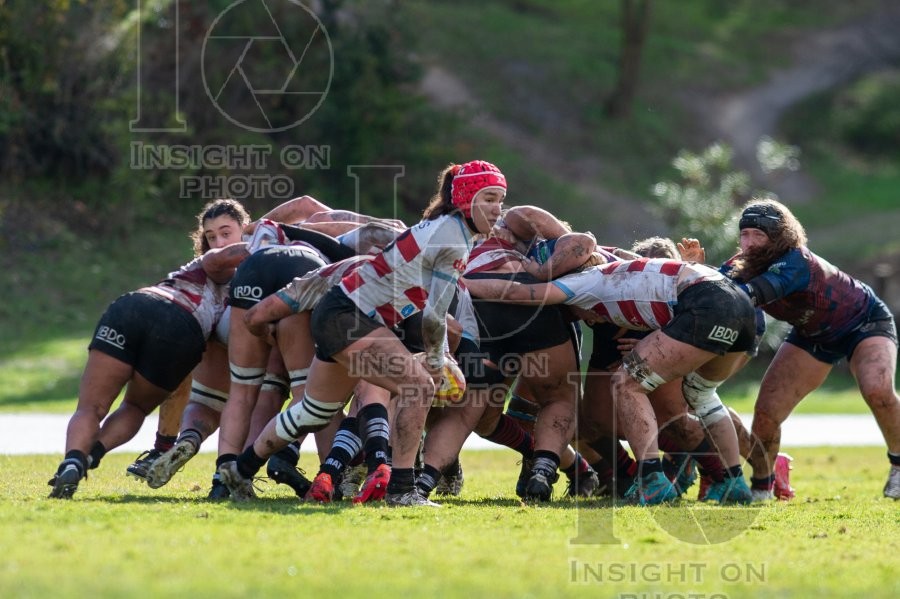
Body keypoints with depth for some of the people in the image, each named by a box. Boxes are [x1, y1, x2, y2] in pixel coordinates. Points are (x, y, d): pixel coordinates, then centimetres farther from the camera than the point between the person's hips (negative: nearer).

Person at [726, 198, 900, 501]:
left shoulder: (795, 263, -38)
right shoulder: (746, 268, -16)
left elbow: (754, 292, -55)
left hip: (865, 321, -6)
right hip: (813, 336, 6)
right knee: (766, 411, -9)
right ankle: (761, 486, 11)